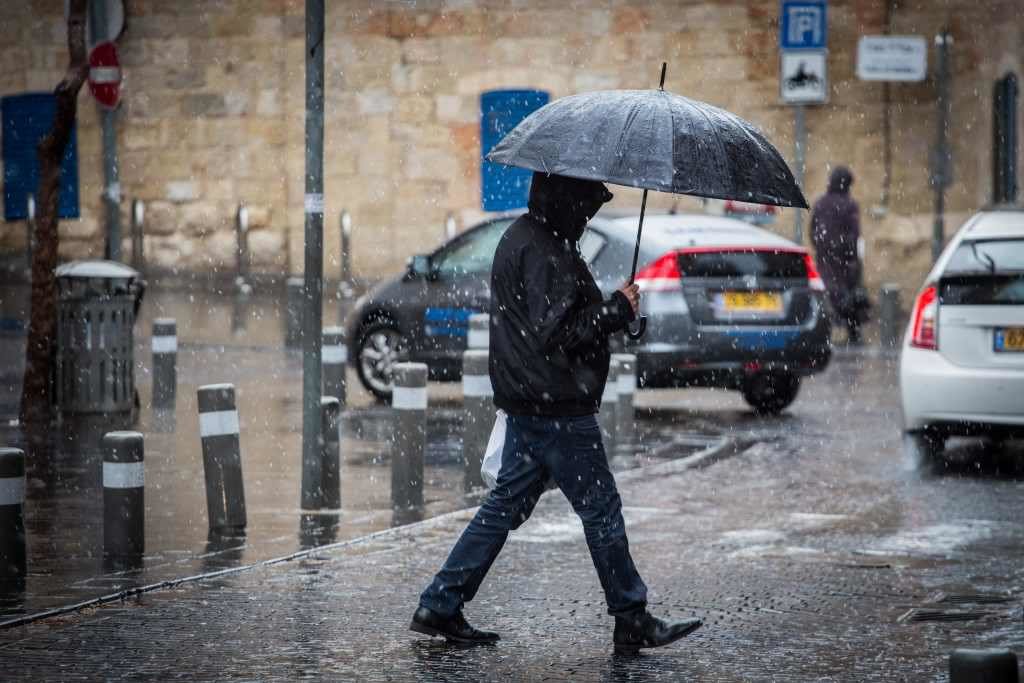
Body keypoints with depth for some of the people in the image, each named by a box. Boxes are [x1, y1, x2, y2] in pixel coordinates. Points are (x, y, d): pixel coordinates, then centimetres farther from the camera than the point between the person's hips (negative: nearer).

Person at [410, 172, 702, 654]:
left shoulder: (522, 237, 15)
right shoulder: (544, 252, -18)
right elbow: (555, 332, -24)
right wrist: (617, 310, -15)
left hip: (527, 405, 10)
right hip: (557, 409, -10)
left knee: (508, 502, 13)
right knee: (601, 509, -1)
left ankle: (440, 606, 13)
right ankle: (632, 622, 6)